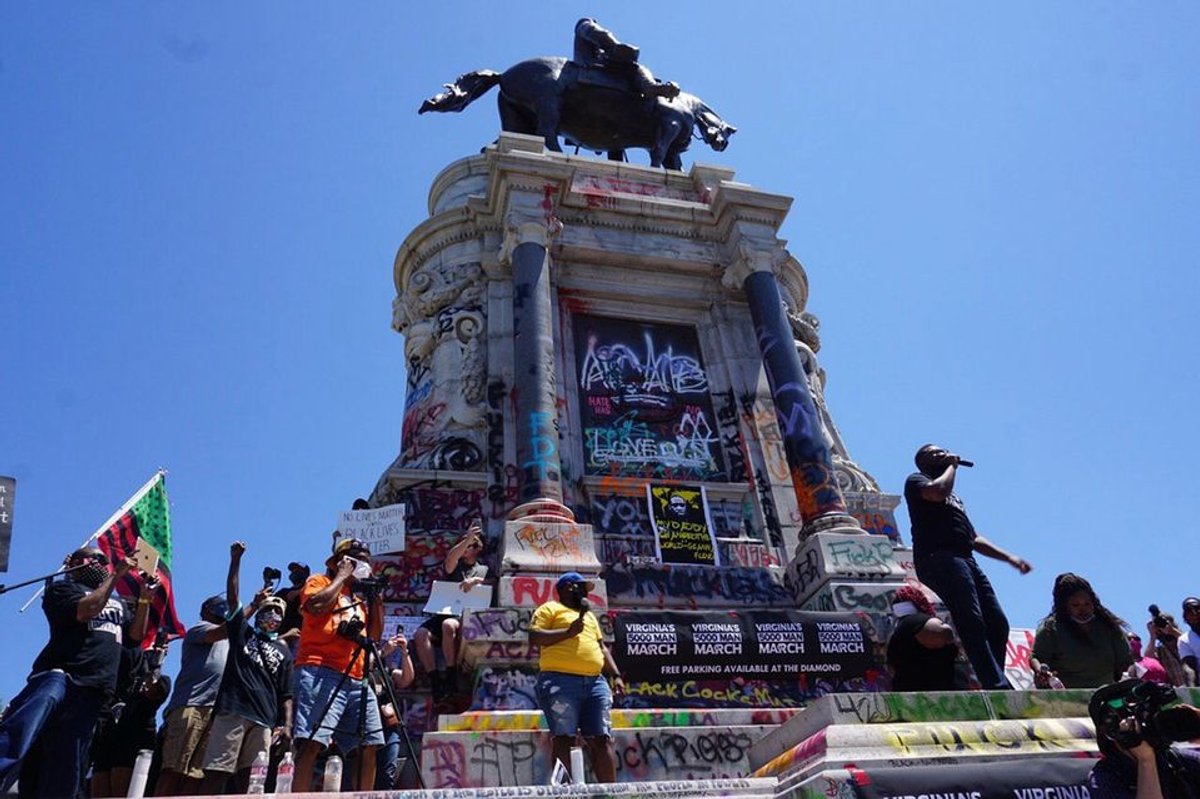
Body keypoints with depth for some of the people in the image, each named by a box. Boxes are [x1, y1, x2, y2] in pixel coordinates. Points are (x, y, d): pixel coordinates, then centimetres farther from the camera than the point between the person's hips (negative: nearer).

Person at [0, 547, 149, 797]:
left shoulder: (117, 603, 31)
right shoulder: (63, 588, 12)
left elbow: (135, 637, 22)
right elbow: (86, 610, -8)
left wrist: (145, 599, 11)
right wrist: (116, 575, -1)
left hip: (92, 691, 6)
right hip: (58, 675, -5)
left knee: (63, 776, 0)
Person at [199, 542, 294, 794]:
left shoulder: (284, 652, 20)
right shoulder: (242, 633, 18)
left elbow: (286, 694, 14)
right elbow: (232, 597, 5)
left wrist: (287, 725, -2)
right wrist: (236, 560, -4)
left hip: (264, 720, 2)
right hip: (232, 711, -2)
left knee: (250, 779, -4)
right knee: (216, 772, -10)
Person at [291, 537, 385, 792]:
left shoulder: (358, 596, 27)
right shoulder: (319, 582, 9)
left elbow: (375, 635, 23)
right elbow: (316, 605, -14)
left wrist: (375, 598, 15)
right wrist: (342, 576, -1)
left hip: (356, 679, 7)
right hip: (320, 672, -7)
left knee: (369, 746, 4)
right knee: (312, 742, -18)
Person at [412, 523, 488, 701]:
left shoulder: (483, 570, 21)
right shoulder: (455, 566, 23)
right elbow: (450, 560, -1)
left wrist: (474, 581, -16)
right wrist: (467, 539, -12)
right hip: (443, 613, 3)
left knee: (448, 625, -36)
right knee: (420, 634, -25)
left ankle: (450, 678, -29)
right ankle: (434, 680, -24)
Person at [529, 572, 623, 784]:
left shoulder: (589, 615, 31)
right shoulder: (550, 609, 8)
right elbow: (534, 637, -5)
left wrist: (616, 675, 16)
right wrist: (568, 632, -10)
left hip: (595, 682, 7)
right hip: (561, 681, -6)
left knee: (602, 739, 0)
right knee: (564, 737, -8)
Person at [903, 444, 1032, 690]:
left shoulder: (955, 497, 35)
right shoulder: (915, 480, 13)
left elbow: (974, 539, 33)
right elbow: (937, 492, -11)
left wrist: (1009, 558, 23)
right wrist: (952, 465, 6)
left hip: (965, 559, 8)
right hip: (939, 557, -8)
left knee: (997, 622, -3)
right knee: (972, 621, -21)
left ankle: (996, 684, -3)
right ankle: (998, 686, -28)